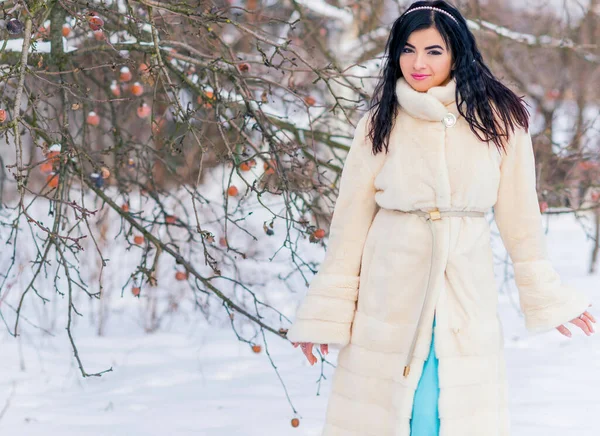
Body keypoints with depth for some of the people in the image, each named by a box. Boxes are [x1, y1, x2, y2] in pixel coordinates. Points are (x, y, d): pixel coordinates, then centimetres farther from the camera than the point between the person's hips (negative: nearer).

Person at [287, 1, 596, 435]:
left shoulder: (500, 120, 0)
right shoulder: (379, 124, 1)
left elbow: (519, 217, 6)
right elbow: (349, 222, 2)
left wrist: (549, 297, 10)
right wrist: (325, 314, 0)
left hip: (465, 296, 0)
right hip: (390, 296, 0)